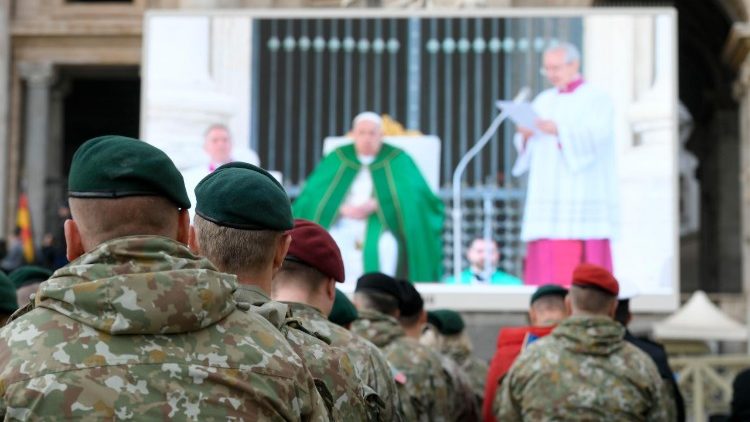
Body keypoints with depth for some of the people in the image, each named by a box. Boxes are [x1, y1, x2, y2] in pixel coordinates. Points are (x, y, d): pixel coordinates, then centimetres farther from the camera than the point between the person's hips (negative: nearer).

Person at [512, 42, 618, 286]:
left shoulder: (596, 99, 3)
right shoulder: (544, 101, 19)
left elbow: (597, 136, -14)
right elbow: (526, 149, 14)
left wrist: (559, 130, -29)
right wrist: (525, 136, -9)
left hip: (582, 197, -5)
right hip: (547, 196, 5)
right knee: (544, 265, -2)